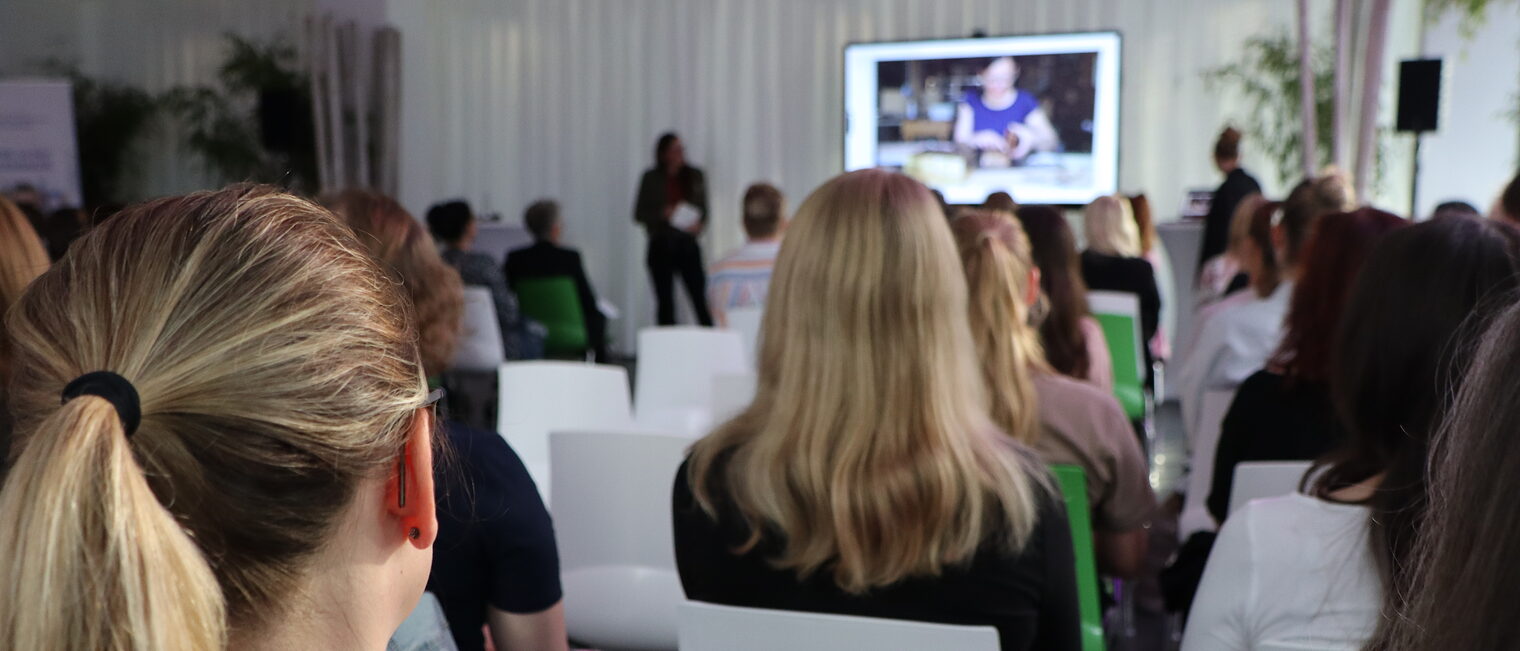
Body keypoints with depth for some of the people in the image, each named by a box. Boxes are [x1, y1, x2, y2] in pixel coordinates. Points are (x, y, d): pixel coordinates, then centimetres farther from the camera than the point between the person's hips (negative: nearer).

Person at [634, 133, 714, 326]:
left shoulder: (695, 176, 9)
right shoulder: (651, 179, 5)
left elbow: (704, 209, 12)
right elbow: (639, 214, 4)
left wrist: (699, 224, -9)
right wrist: (662, 213, -13)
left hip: (688, 243, 1)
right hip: (662, 245, 0)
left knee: (701, 299, -8)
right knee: (665, 303, 2)